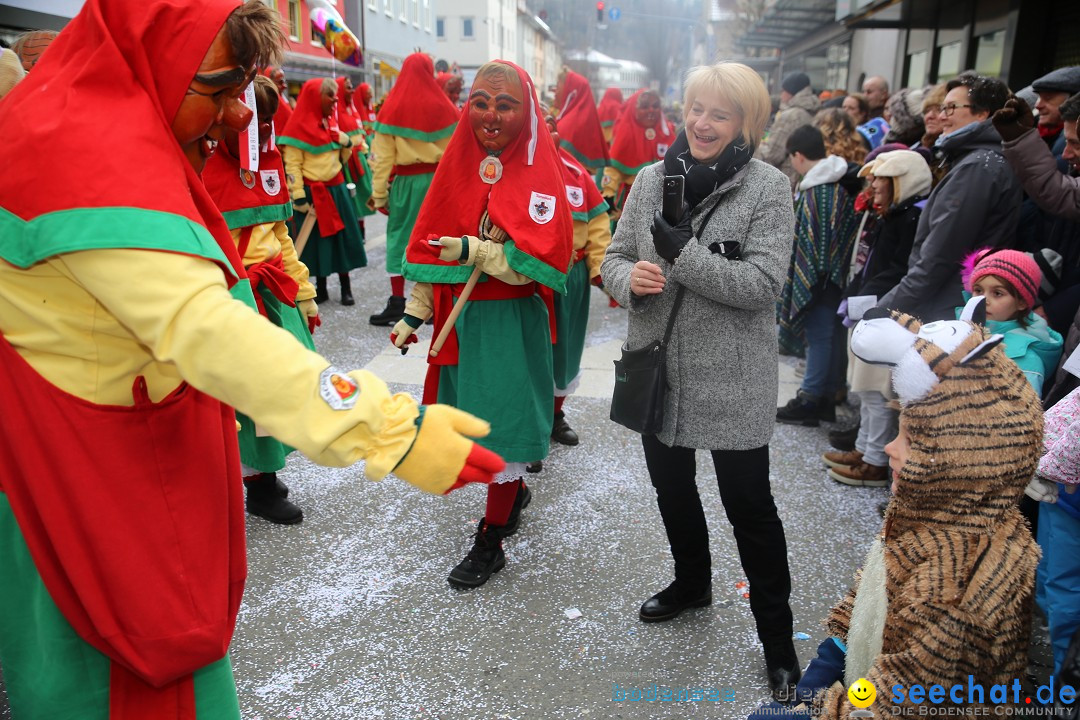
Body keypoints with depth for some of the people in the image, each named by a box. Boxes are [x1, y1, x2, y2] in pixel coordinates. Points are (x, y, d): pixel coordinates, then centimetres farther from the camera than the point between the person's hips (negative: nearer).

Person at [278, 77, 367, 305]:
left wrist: (347, 144, -1)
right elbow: (292, 165, -13)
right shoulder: (300, 126, -9)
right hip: (312, 192, -6)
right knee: (316, 240, 4)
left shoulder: (332, 122, 11)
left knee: (342, 236, 7)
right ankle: (321, 288, 16)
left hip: (336, 189, 6)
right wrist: (299, 197, -19)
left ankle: (345, 287, 17)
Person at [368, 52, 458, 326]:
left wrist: (379, 194, 0)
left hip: (407, 181, -1)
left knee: (399, 235, 6)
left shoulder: (392, 108, -3)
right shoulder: (444, 106, 0)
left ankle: (397, 302, 3)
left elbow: (382, 156, -4)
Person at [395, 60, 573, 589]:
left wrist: (473, 251, -21)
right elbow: (430, 242, 7)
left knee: (502, 420, 1)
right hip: (458, 316, 5)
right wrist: (415, 311, 3)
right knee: (474, 415, 16)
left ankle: (490, 540, 16)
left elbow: (546, 260, -16)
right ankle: (513, 492, 43)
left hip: (512, 320, -5)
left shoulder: (541, 172, -9)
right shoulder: (459, 162, 5)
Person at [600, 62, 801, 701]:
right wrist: (629, 278, -18)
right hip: (658, 366, 5)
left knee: (749, 503, 6)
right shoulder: (652, 179, 2)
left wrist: (681, 252, -25)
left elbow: (763, 284, -18)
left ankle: (777, 634, 26)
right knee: (671, 484, 21)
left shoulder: (768, 188, -10)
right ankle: (692, 582, 48)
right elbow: (615, 257, 5)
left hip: (732, 377, -4)